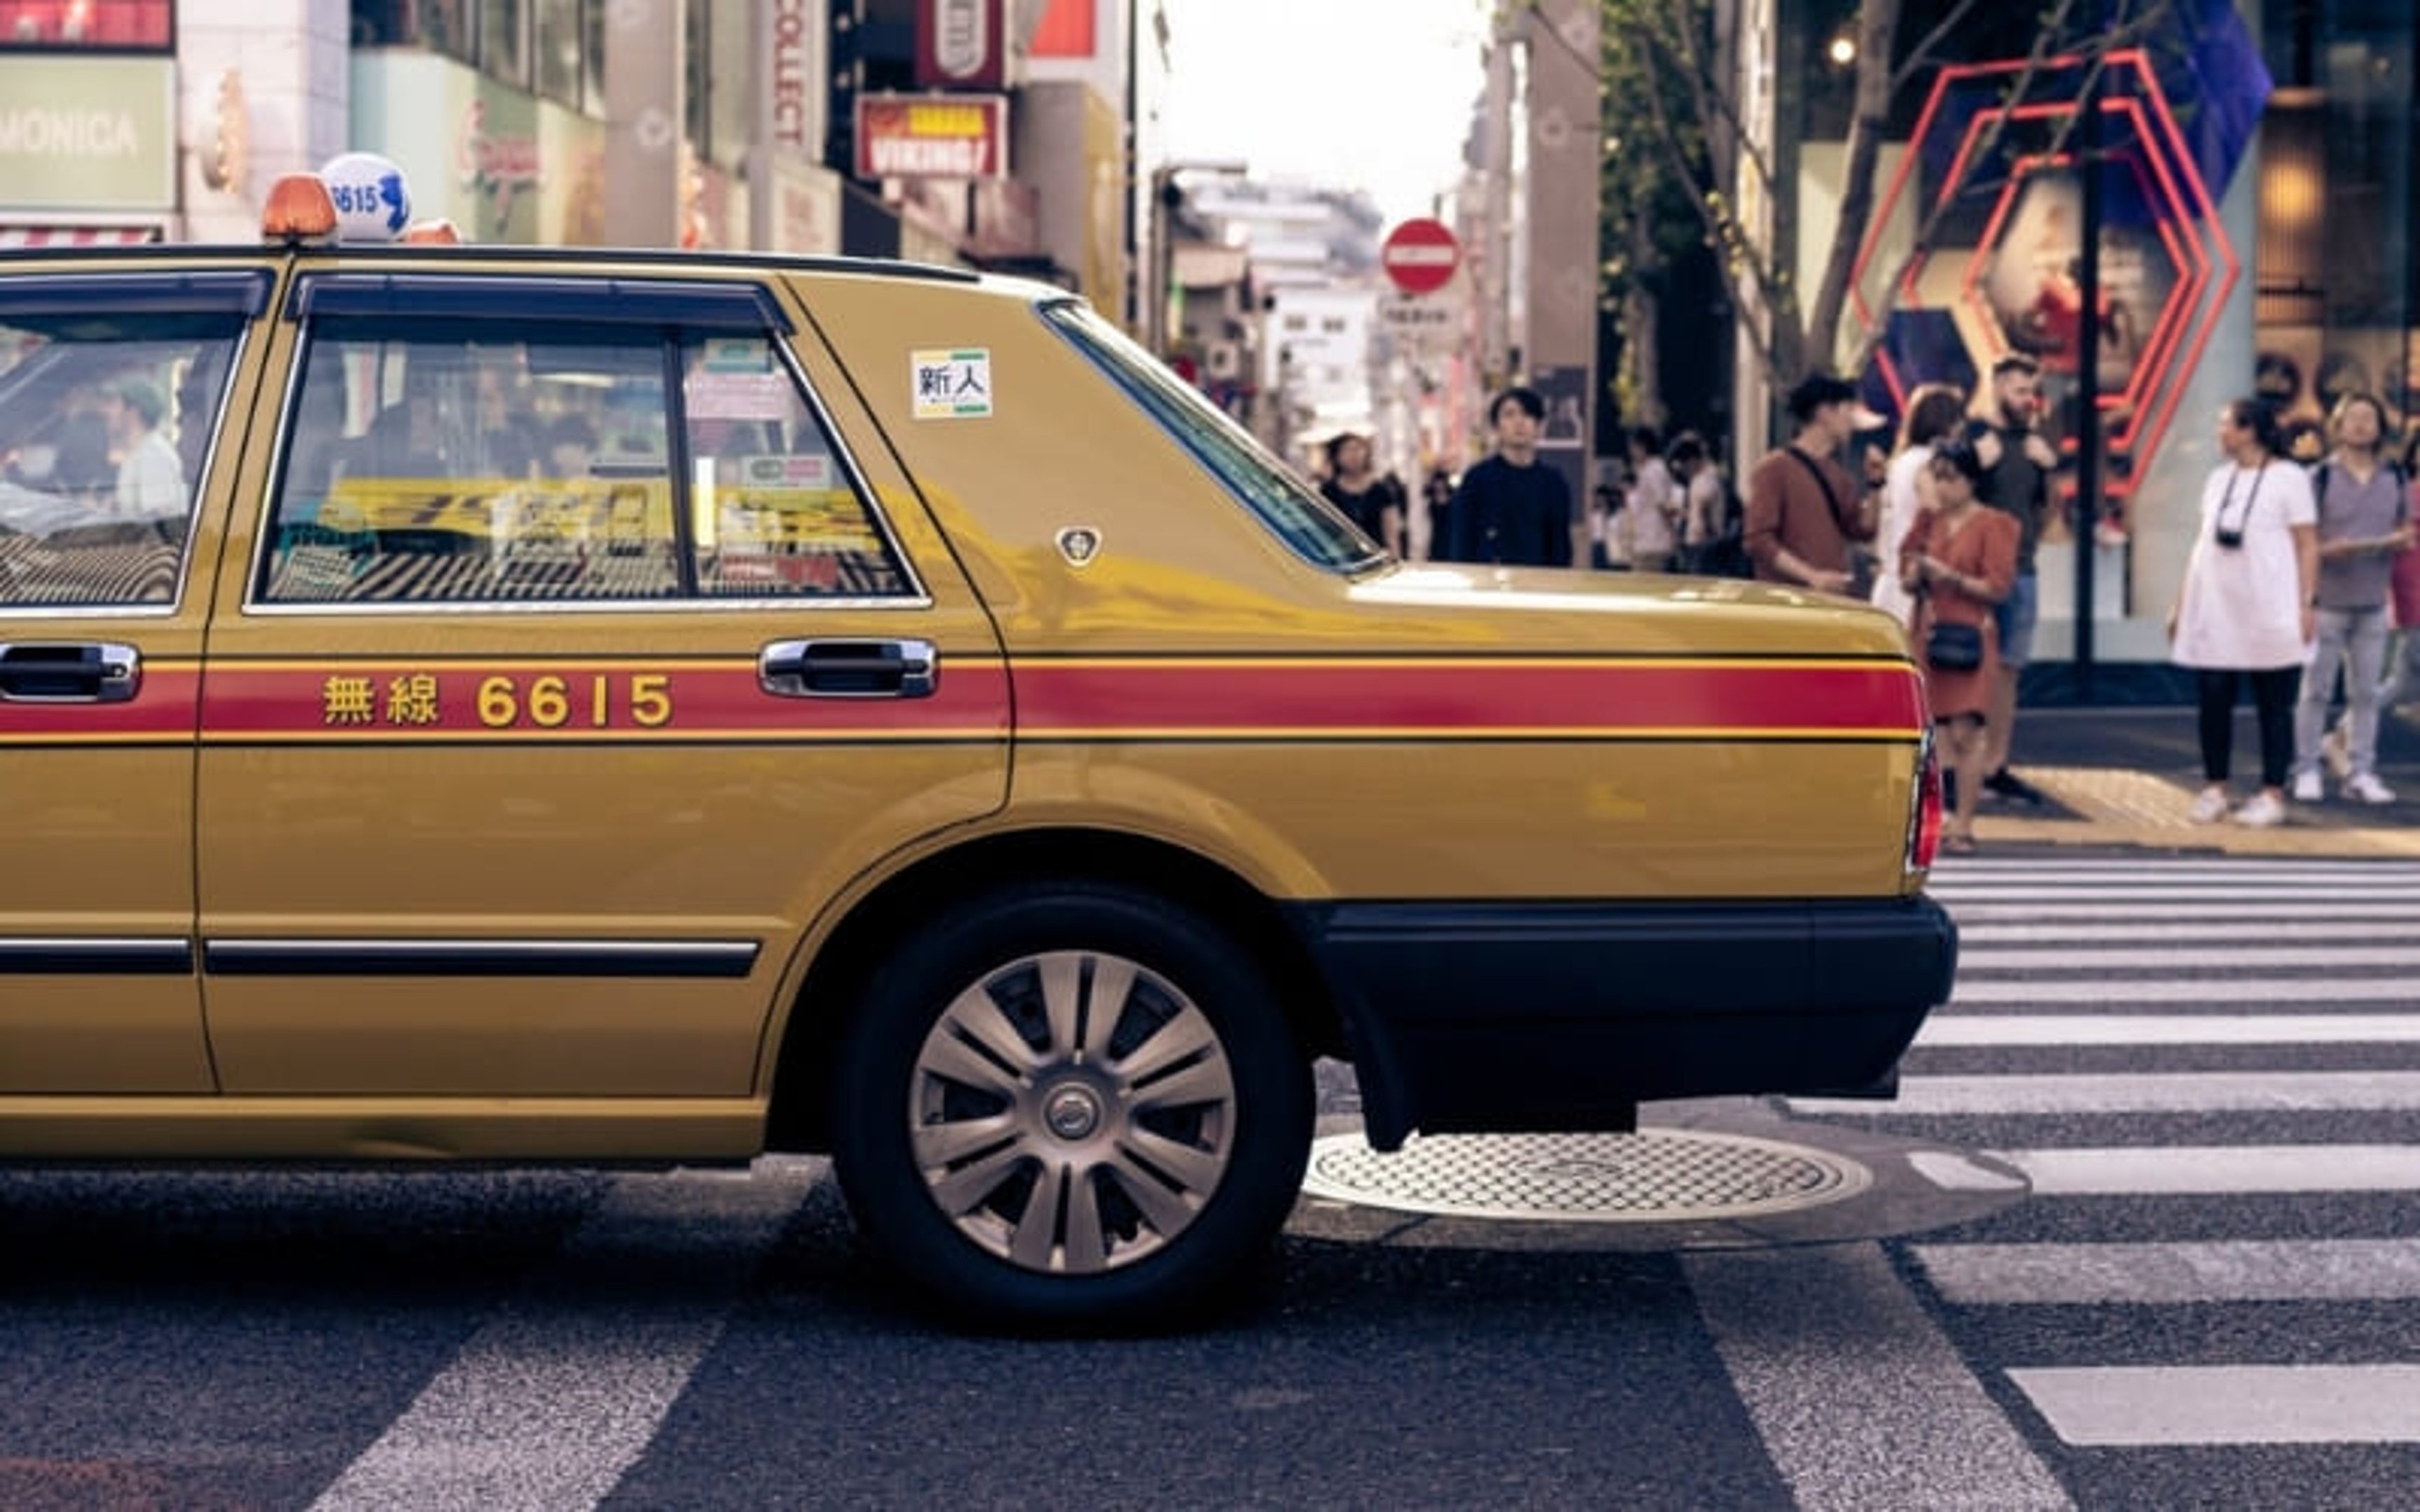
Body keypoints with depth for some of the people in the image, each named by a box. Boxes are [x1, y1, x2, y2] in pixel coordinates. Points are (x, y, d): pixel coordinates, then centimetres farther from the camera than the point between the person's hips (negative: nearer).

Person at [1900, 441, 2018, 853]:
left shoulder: (1992, 525, -2)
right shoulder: (1929, 521, 13)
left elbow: (1997, 586, -7)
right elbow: (1906, 582, 16)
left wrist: (1949, 577, -14)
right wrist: (1914, 576, -6)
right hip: (1928, 634, 5)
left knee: (1964, 733, -10)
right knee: (1935, 733, 4)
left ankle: (1963, 824, -10)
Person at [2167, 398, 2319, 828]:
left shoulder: (2289, 478, -3)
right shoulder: (2219, 478, 14)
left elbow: (2307, 546, -4)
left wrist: (2305, 604, -12)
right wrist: (2181, 603, 14)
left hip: (2268, 615, -5)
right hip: (2214, 612, 5)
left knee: (2273, 706, 0)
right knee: (2213, 701, 3)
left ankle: (2272, 796, 4)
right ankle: (2215, 791, 11)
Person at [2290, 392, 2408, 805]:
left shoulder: (2393, 480, 11)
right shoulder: (2320, 478, -2)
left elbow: (2406, 533, 17)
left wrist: (2399, 541, -6)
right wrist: (2324, 550, -23)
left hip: (2372, 601, 4)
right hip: (2327, 599, -4)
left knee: (2365, 693, 5)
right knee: (2315, 690, -2)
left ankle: (2361, 773, 10)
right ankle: (2306, 771, 4)